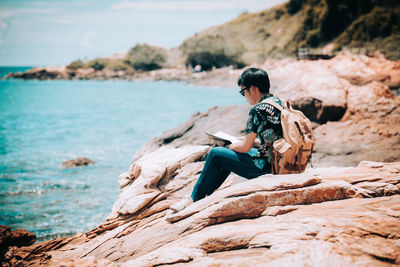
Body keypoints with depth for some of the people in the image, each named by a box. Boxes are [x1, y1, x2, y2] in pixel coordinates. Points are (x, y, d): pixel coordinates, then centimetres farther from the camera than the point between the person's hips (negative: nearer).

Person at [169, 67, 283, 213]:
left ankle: (194, 199, 14)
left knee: (215, 153, 1)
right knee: (231, 152, 26)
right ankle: (204, 193, 31)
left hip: (265, 167, -10)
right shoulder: (277, 101, 9)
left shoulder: (257, 111, -20)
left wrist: (231, 146, 6)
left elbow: (245, 147, -17)